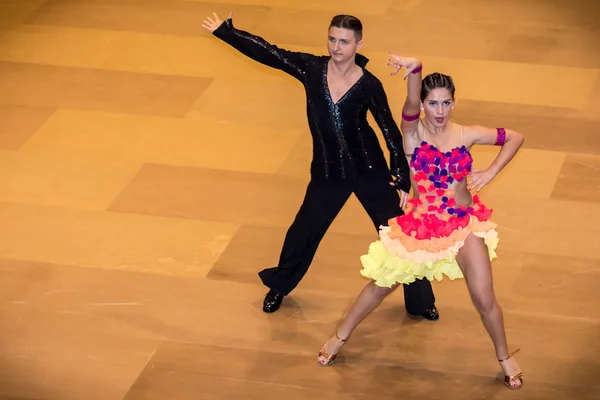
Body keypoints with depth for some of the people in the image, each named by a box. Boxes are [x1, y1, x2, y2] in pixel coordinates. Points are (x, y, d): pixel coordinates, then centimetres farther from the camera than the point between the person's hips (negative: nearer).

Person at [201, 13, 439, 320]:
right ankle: (279, 286, 42)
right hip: (327, 171, 2)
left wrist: (403, 179, -6)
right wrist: (224, 31, -5)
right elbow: (267, 52, -5)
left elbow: (390, 131, -6)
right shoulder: (311, 69, -10)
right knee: (304, 230, 16)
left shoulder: (369, 85, -14)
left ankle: (420, 301, 19)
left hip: (368, 170, -2)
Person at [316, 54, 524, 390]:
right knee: (381, 285, 14)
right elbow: (411, 104, -37)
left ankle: (504, 356, 25)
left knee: (485, 299, -1)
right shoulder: (414, 132, -15)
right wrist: (415, 69, -58)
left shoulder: (466, 135, -9)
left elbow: (515, 137, 4)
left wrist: (490, 174, -9)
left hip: (465, 224, 1)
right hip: (421, 225, -1)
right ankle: (340, 337, 35)